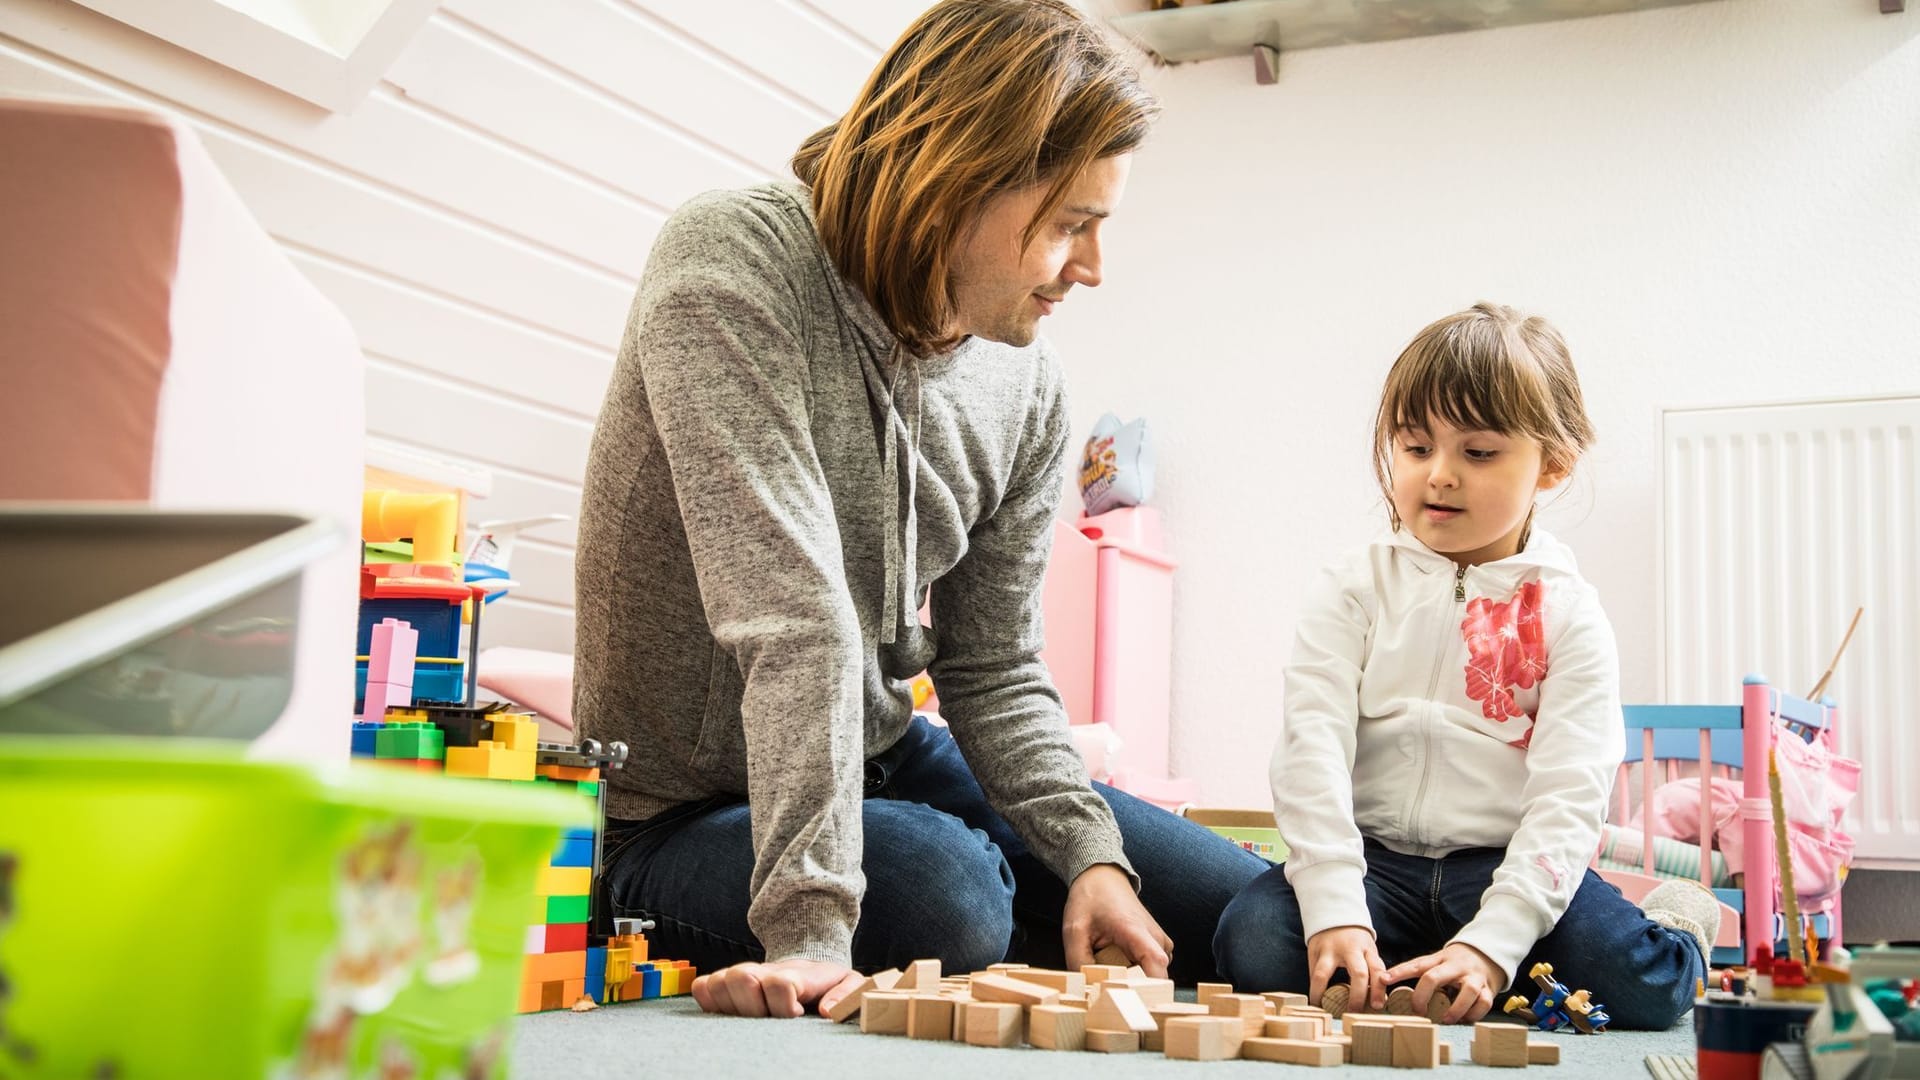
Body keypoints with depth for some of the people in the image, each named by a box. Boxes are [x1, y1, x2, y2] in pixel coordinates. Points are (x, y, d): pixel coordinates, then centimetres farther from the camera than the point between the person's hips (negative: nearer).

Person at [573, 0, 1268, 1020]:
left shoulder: (1025, 383, -4)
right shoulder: (733, 260, -24)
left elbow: (993, 669, 2)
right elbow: (794, 618, -34)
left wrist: (1090, 852, -14)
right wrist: (810, 928, -38)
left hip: (878, 757, 7)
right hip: (685, 810, -6)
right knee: (948, 898, -36)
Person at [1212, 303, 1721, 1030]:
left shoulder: (1567, 614, 0)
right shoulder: (1354, 589, 3)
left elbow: (1570, 795, -8)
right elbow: (1313, 744, -9)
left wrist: (1492, 942, -23)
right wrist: (1335, 910, -23)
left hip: (1509, 866, -1)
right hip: (1375, 857, 1)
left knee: (1641, 986, -25)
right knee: (1253, 944, -27)